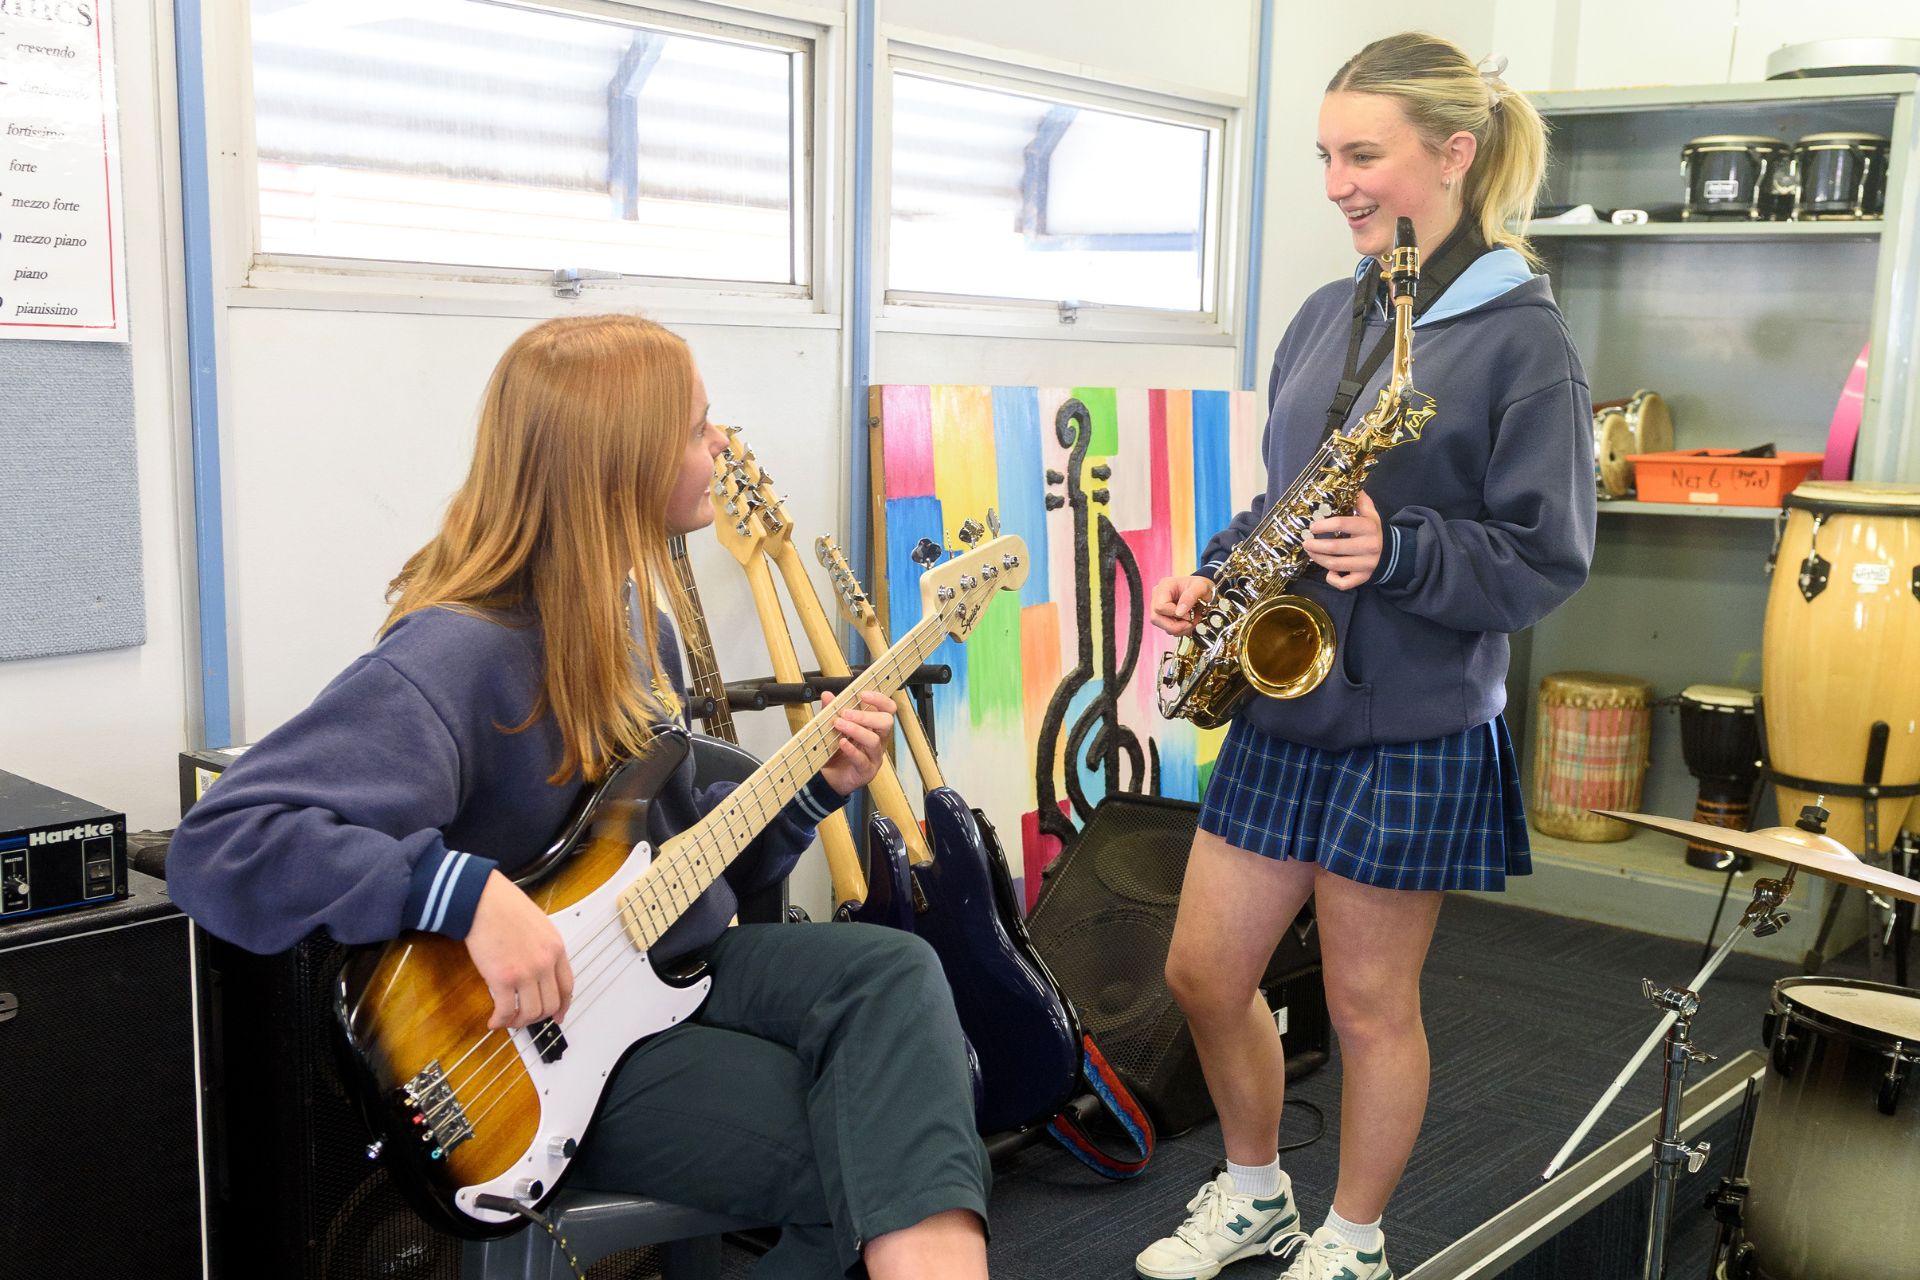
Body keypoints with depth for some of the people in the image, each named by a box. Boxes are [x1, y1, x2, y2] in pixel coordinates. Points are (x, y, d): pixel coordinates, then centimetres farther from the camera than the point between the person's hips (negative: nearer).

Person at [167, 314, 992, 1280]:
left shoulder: (633, 620, 7)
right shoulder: (459, 655, -23)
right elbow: (217, 848, -30)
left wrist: (809, 790, 2)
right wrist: (472, 892, -38)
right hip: (540, 1039, -8)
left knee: (896, 975, -19)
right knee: (867, 1150, -21)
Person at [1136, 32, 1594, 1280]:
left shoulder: (1523, 335, -10)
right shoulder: (1329, 315, 10)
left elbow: (1549, 558, -13)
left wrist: (1397, 553, -27)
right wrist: (1217, 570, 1)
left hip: (1414, 729, -6)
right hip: (1281, 706, 7)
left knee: (1370, 1004, 9)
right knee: (1205, 973, 12)